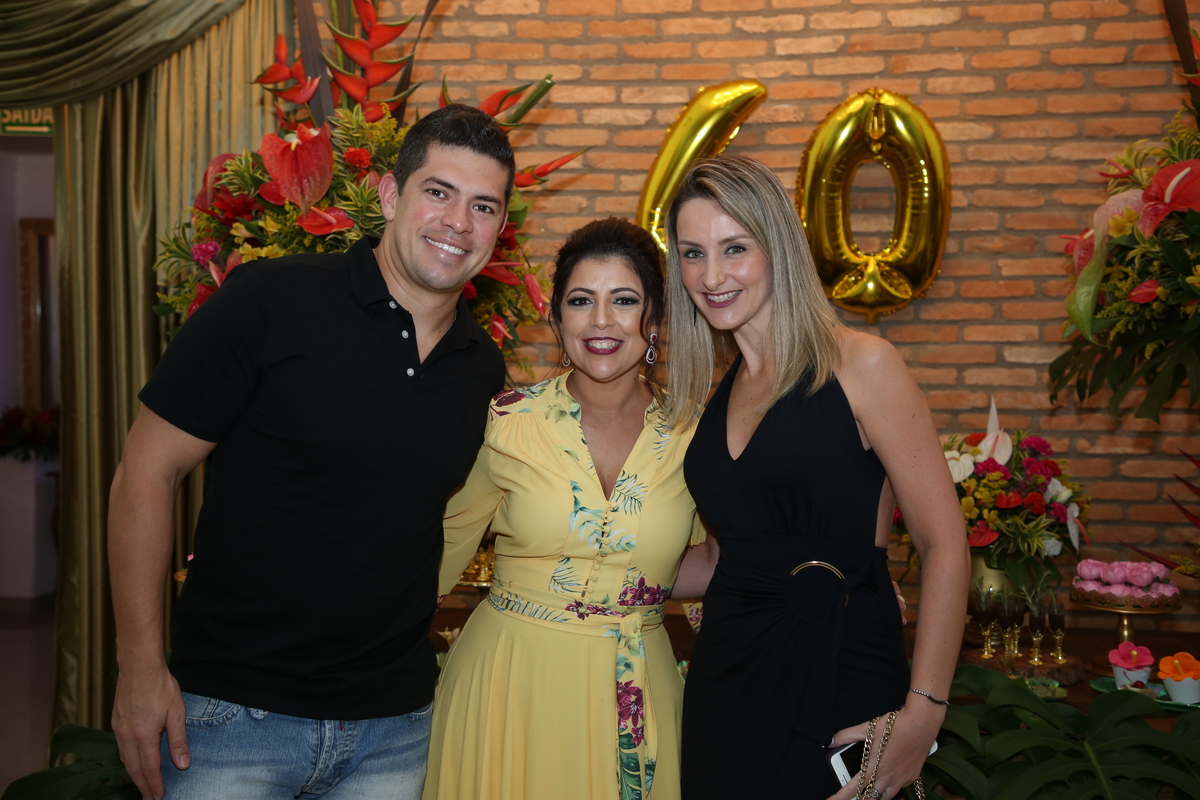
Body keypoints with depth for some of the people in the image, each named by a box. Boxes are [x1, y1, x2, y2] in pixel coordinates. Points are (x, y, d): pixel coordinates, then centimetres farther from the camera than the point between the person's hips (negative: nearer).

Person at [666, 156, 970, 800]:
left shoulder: (860, 366, -9)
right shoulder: (717, 393, 10)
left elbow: (943, 545, -12)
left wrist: (923, 712, -17)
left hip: (835, 681, -5)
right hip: (727, 675, 6)